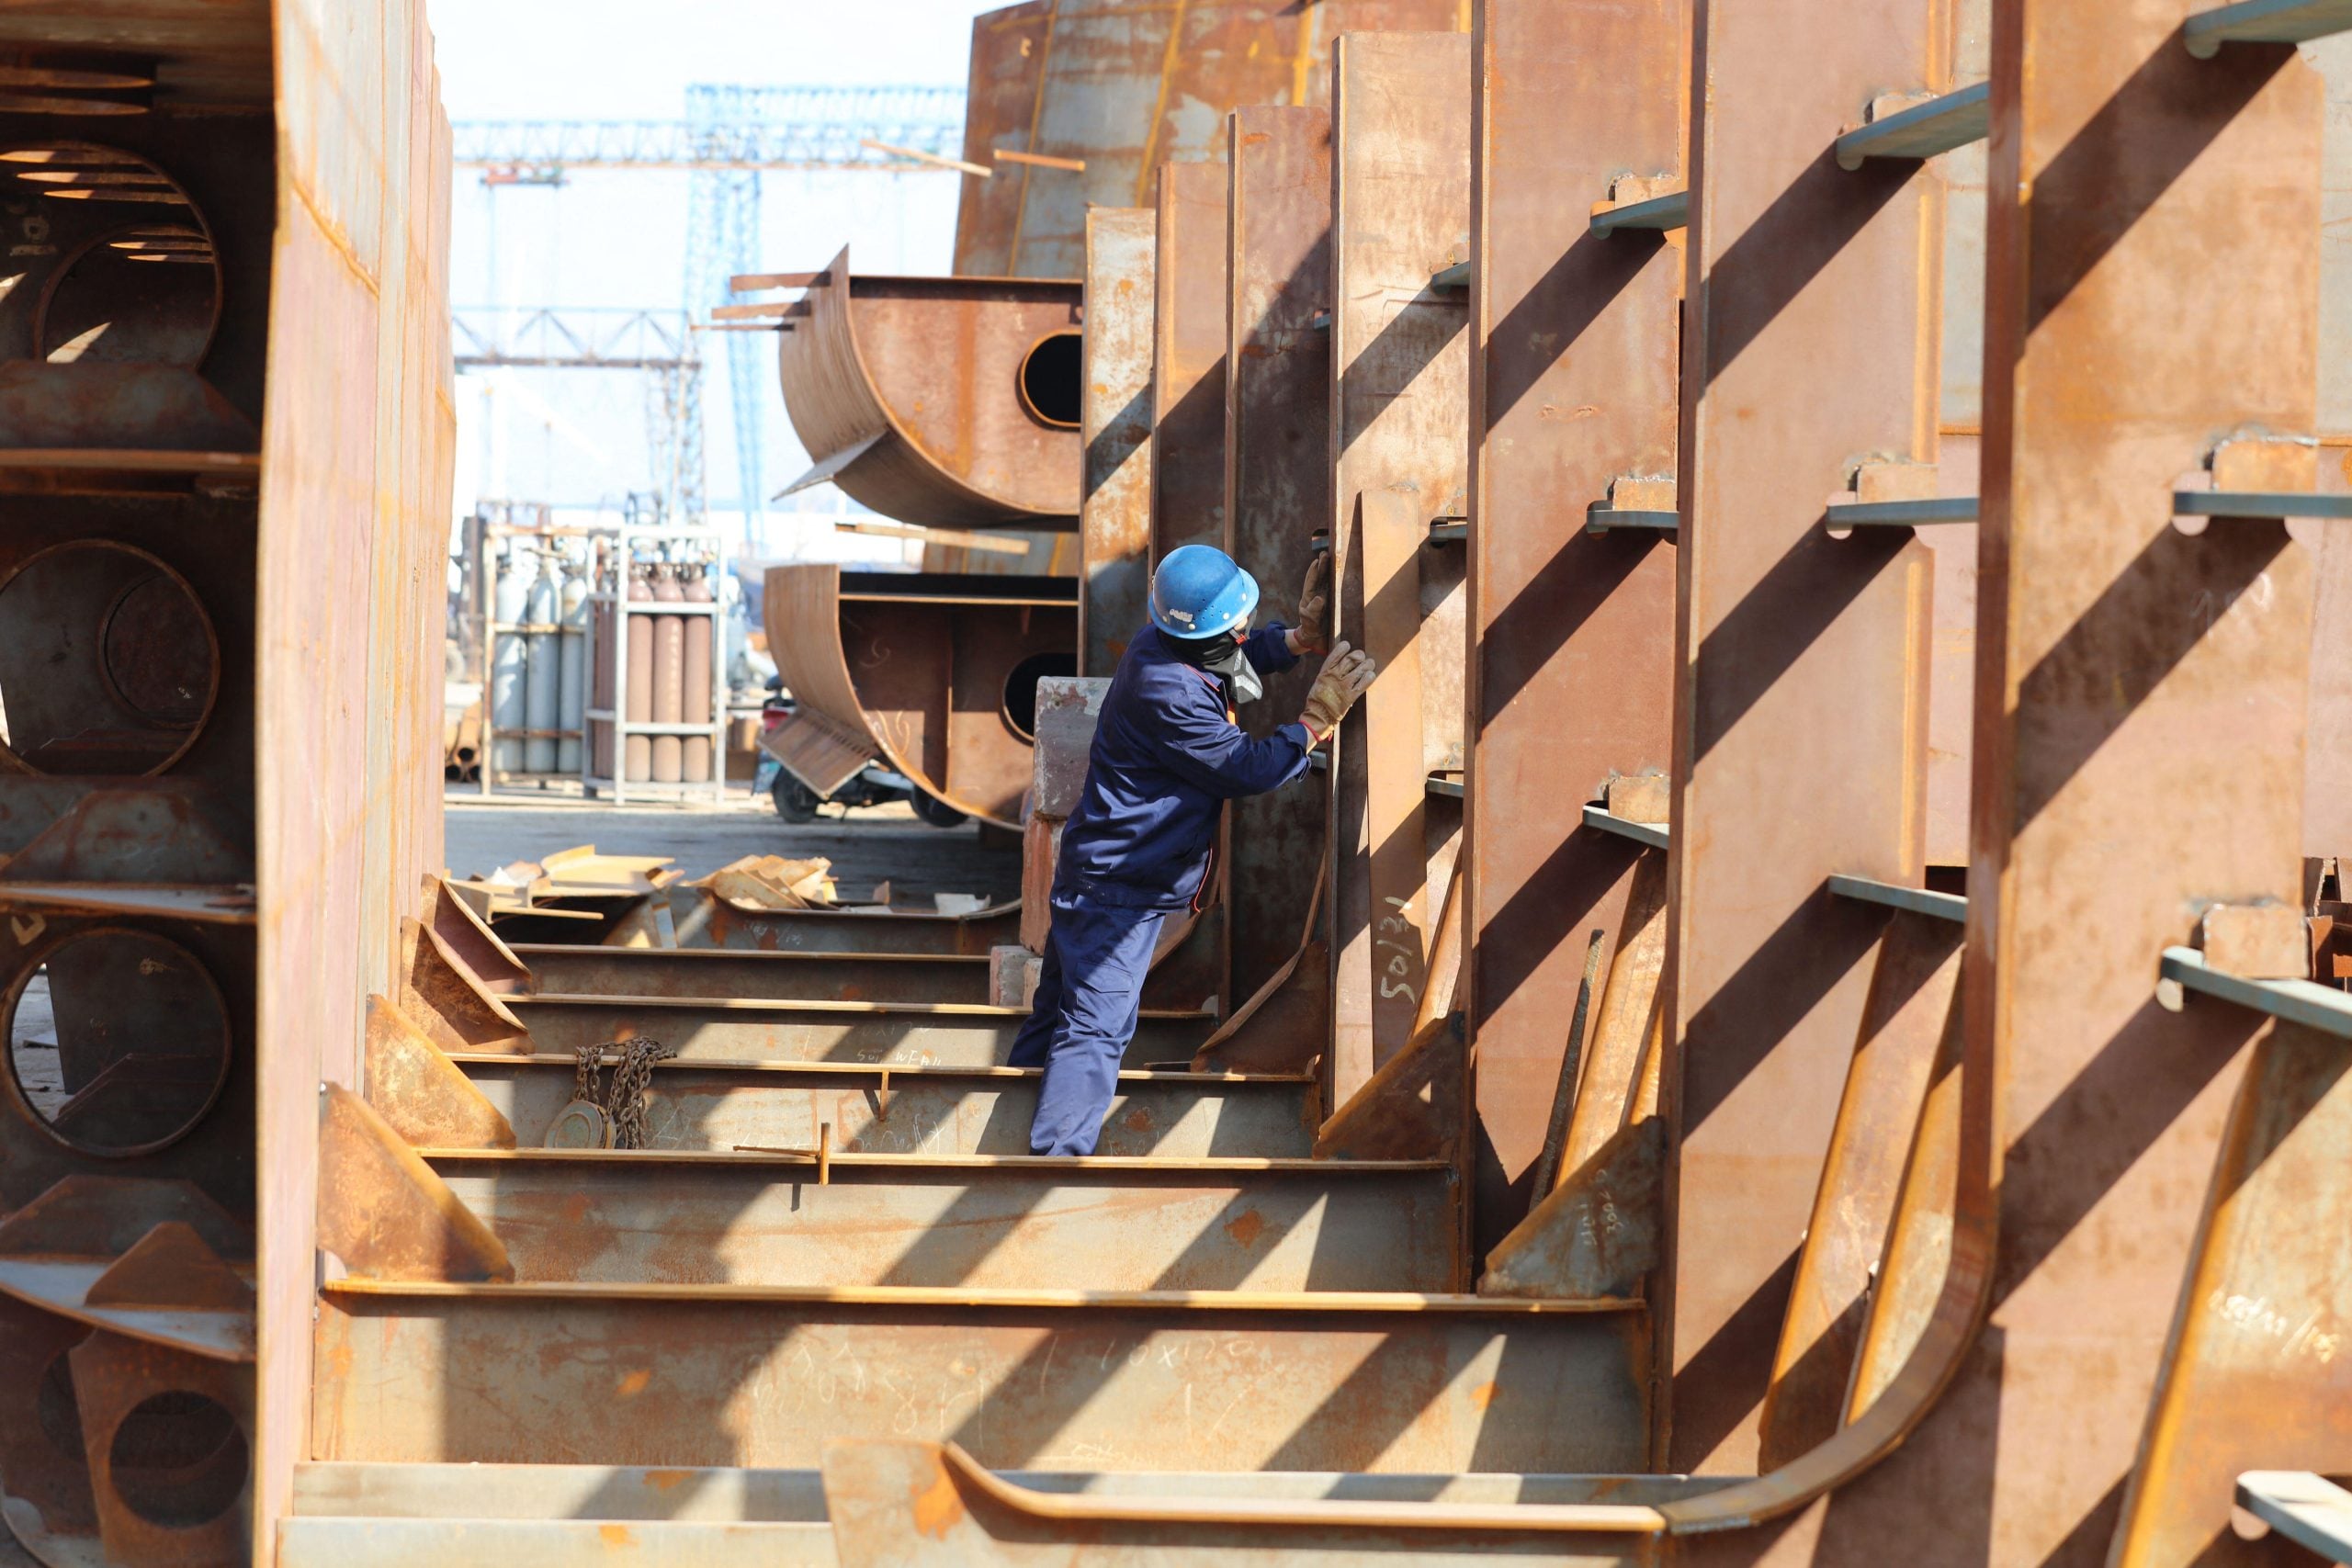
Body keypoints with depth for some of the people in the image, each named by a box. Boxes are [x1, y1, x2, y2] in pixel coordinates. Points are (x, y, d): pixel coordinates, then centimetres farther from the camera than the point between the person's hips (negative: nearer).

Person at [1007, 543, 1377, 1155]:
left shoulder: (1162, 646, 2)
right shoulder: (1170, 695, -27)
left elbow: (1242, 657, 22)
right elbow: (1249, 767, -21)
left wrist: (1300, 636, 8)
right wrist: (1317, 720, -15)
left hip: (1099, 871, 10)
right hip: (1119, 886, -10)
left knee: (1056, 1020, 16)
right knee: (1095, 1027, -14)